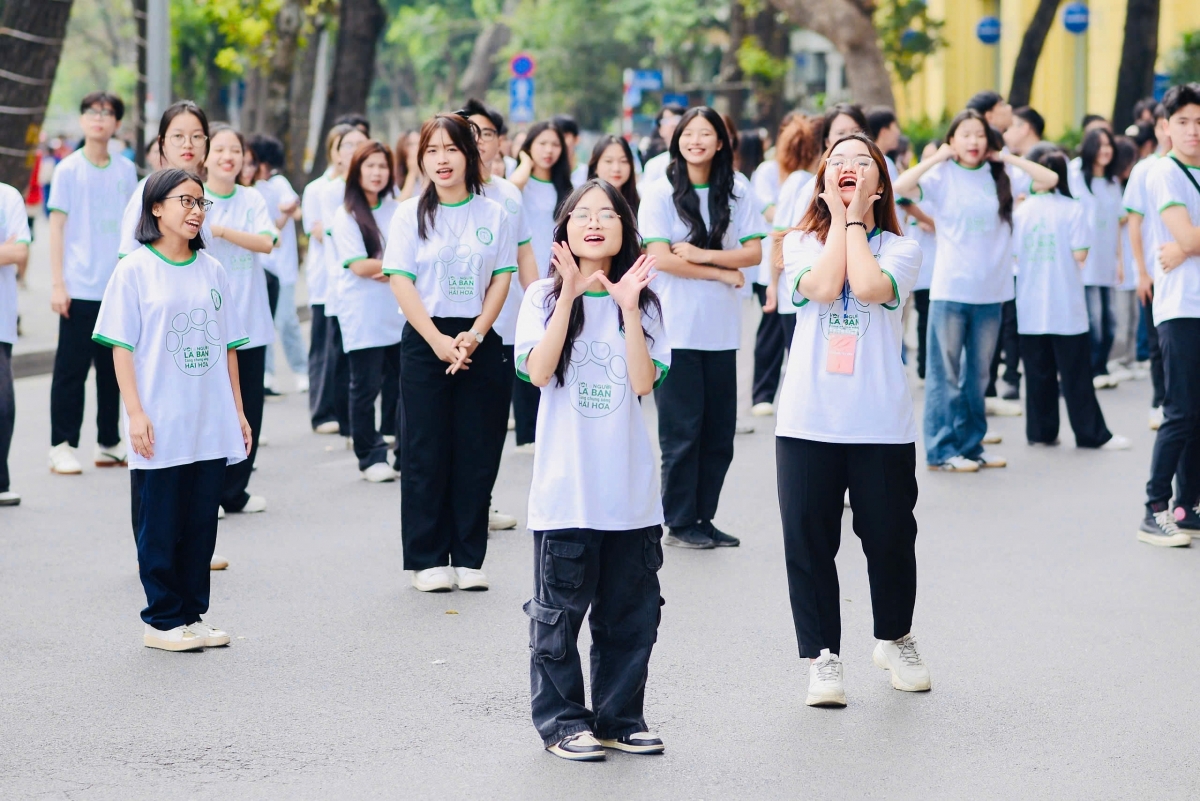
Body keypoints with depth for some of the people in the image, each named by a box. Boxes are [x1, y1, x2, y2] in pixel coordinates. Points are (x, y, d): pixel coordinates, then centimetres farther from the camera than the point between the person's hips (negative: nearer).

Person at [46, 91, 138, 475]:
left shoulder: (126, 170, 8)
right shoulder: (69, 169, -2)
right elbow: (57, 226, -3)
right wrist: (57, 283, -9)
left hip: (119, 287, 4)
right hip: (80, 288, -4)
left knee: (112, 368, 10)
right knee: (71, 369, -1)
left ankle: (109, 444, 18)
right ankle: (62, 447, 4)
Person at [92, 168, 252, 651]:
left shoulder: (211, 270, 11)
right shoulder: (135, 270, -2)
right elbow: (121, 347, -5)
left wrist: (237, 410, 12)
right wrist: (135, 413, -12)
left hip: (211, 426, 5)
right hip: (161, 429, -4)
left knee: (201, 524, 8)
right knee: (160, 527, 1)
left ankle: (192, 614, 17)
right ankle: (162, 620, 8)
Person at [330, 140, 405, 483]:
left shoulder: (398, 211, 11)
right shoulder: (346, 216, -2)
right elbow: (359, 265, -10)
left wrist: (387, 270, -12)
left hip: (399, 312, 4)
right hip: (363, 317, -4)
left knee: (401, 385, 3)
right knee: (366, 387, 0)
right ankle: (370, 457, 8)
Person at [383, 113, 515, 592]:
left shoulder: (494, 216, 6)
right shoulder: (410, 215, 2)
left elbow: (501, 282, 3)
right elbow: (402, 283, -4)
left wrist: (474, 336, -11)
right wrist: (439, 341, -14)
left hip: (479, 342, 1)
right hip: (424, 341, -1)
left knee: (477, 453, 2)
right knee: (426, 453, 0)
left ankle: (469, 558, 9)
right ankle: (427, 559, 6)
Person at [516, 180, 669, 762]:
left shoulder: (643, 302, 7)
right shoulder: (544, 297, 2)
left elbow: (644, 382, -7)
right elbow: (538, 372, -14)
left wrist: (628, 307, -14)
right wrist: (570, 295, -18)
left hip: (631, 489, 3)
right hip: (566, 488, -3)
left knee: (630, 613, 8)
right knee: (559, 612, 1)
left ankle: (618, 718, 19)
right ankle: (562, 720, 12)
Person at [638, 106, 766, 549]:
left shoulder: (737, 193, 7)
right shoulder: (660, 193, -2)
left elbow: (755, 252, 0)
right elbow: (661, 258, -10)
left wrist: (702, 254, -12)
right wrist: (723, 273, -8)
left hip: (721, 329, 3)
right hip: (676, 329, -3)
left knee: (719, 430, 5)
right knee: (682, 430, -2)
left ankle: (704, 517, 15)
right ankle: (680, 522, 7)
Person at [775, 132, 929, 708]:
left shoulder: (899, 249, 5)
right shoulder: (800, 243, 8)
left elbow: (869, 288, -17)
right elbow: (821, 287, -14)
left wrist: (855, 216, -5)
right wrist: (838, 216, -4)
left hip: (882, 423, 0)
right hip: (808, 420, 0)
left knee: (890, 537, 6)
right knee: (809, 542, 0)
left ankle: (893, 639, 29)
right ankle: (823, 657, 9)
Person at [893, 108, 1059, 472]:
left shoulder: (999, 177, 7)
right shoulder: (942, 176, -2)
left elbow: (1049, 179, 0)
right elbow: (900, 186, -18)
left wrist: (1006, 157, 1)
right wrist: (938, 157, -10)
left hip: (990, 291, 4)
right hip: (950, 289, -4)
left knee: (978, 375, 11)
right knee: (945, 374, -1)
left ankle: (971, 445, 20)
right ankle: (941, 449, 4)